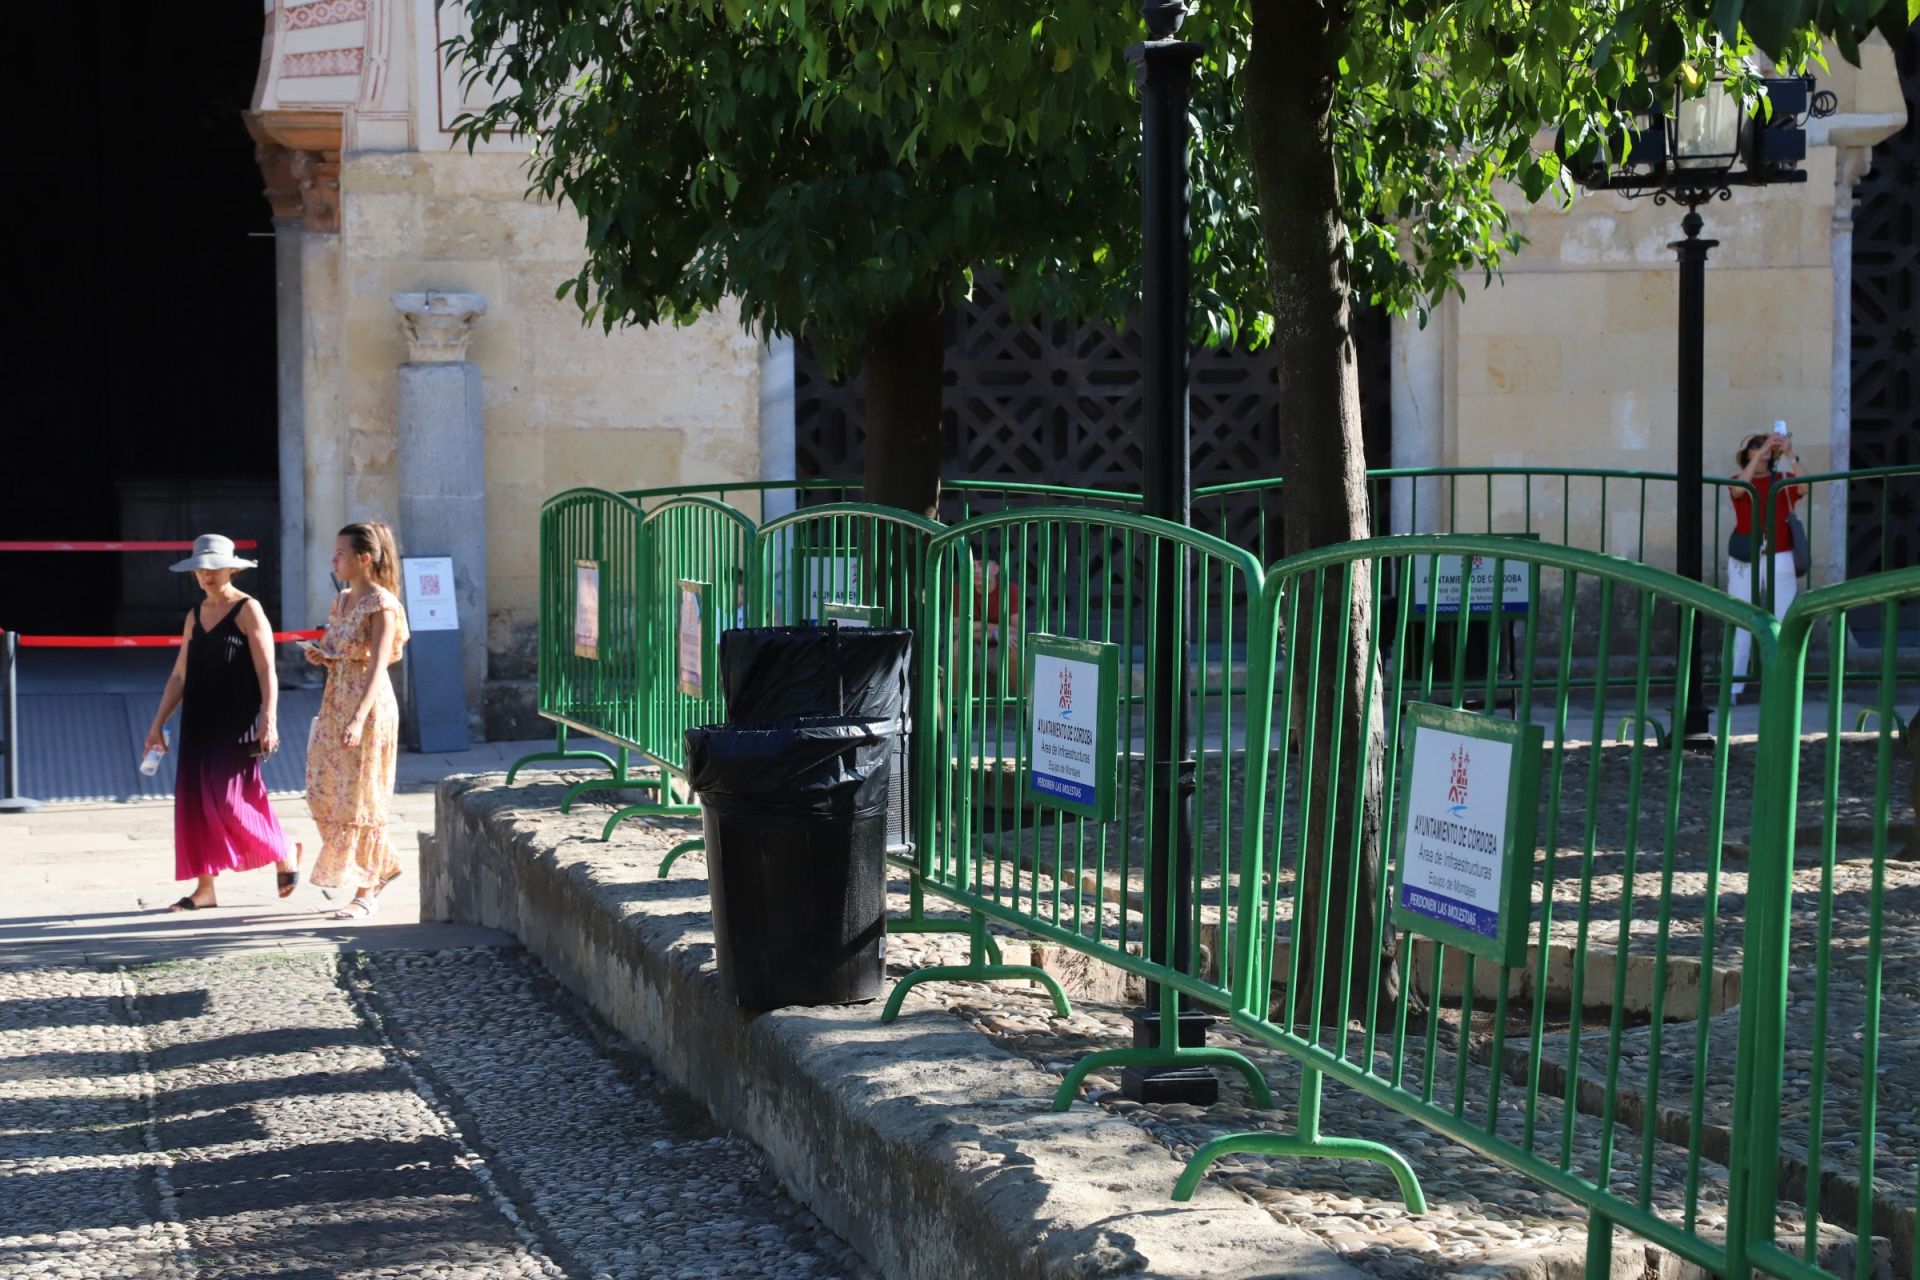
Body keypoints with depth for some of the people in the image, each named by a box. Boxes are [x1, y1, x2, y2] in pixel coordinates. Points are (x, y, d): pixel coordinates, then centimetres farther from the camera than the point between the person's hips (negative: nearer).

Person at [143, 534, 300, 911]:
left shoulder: (248, 611, -5)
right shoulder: (195, 616, 14)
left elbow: (266, 671, -10)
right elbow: (180, 675, 17)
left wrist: (268, 721, -18)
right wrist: (158, 723, 13)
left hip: (237, 722, -7)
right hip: (199, 723, 7)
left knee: (228, 800, -10)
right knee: (194, 802, 3)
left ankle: (285, 854, 12)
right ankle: (205, 887, 8)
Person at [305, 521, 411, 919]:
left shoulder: (381, 604, -14)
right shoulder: (341, 601, 11)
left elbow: (378, 666, -22)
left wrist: (359, 719, -31)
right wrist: (321, 657, -2)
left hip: (369, 706, -9)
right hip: (335, 703, 9)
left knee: (360, 796, -3)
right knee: (324, 794, 10)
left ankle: (366, 893, 6)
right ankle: (384, 864, 25)